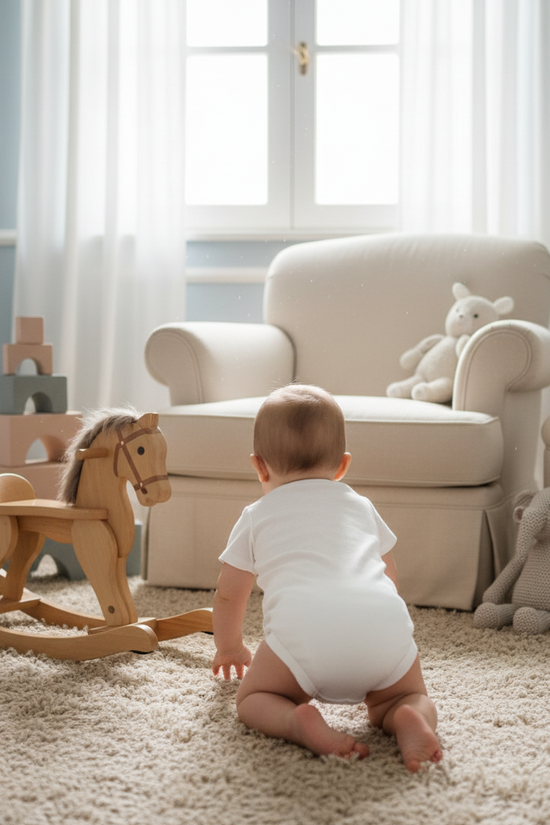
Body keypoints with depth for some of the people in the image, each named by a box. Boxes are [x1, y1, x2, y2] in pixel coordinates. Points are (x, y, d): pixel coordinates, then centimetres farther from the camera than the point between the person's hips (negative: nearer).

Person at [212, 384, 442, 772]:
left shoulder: (257, 516, 29)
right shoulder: (360, 505, 35)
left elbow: (229, 595, 39)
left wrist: (230, 647, 59)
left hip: (303, 626, -2)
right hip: (385, 622, 2)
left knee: (252, 699, 17)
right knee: (410, 696, 22)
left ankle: (298, 720, -15)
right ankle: (411, 720, -12)